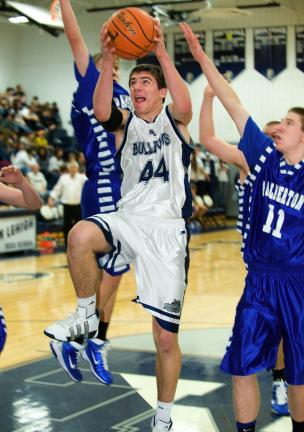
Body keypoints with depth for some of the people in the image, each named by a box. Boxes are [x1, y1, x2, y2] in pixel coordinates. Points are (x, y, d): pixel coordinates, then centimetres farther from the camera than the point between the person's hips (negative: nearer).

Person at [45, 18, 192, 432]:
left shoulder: (174, 120, 5)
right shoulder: (126, 123, 10)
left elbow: (184, 106, -20)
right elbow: (101, 111, -13)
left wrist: (162, 54, -27)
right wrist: (108, 61, -24)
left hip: (167, 230, -2)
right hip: (128, 219, 2)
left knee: (166, 336, 1)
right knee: (80, 235, -34)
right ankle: (86, 316, -11)